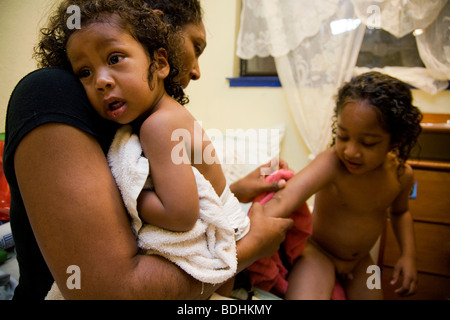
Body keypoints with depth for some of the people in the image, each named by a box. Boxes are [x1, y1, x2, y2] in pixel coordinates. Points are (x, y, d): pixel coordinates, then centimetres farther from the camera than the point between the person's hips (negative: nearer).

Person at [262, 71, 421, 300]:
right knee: (304, 294, -32)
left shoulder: (401, 174, -11)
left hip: (360, 261, 6)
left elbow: (399, 212, 12)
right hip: (318, 253, -6)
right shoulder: (331, 163, -31)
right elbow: (283, 200, -47)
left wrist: (408, 255, 1)